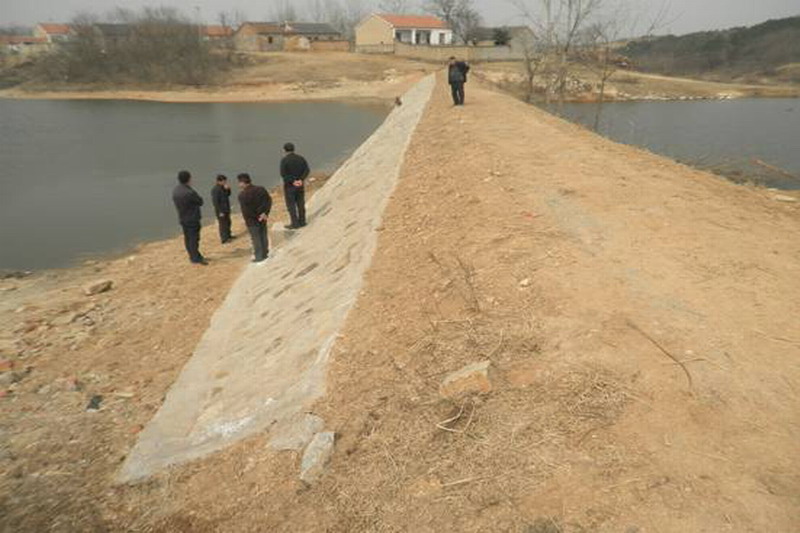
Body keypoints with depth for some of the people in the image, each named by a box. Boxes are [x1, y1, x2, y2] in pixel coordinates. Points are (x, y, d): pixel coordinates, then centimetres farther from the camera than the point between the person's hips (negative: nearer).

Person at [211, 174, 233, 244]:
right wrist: (220, 212, -21)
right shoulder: (215, 189, -21)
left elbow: (228, 194, 15)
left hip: (226, 209, 9)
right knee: (223, 224, -2)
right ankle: (224, 239, 5)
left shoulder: (223, 187, 4)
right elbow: (215, 202, -22)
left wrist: (228, 189, -7)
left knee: (228, 222, 21)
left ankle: (228, 235, 36)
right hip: (221, 210, -9)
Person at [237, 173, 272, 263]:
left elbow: (246, 211, -21)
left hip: (252, 220, -6)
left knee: (256, 239, 6)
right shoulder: (261, 189, -1)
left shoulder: (242, 195, -18)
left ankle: (259, 257, 15)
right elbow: (269, 201, -4)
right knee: (263, 236, 17)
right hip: (263, 218, 6)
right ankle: (265, 253, 29)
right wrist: (265, 213, -9)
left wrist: (256, 216, -12)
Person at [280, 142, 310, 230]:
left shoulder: (284, 160, -14)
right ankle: (302, 221, 21)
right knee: (300, 203, 13)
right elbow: (307, 170, -8)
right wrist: (301, 180, -16)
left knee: (291, 205, 4)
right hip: (300, 185, 5)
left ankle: (295, 224, 6)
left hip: (289, 185, -5)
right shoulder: (301, 158, 0)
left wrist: (293, 181, -18)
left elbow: (283, 174, -21)